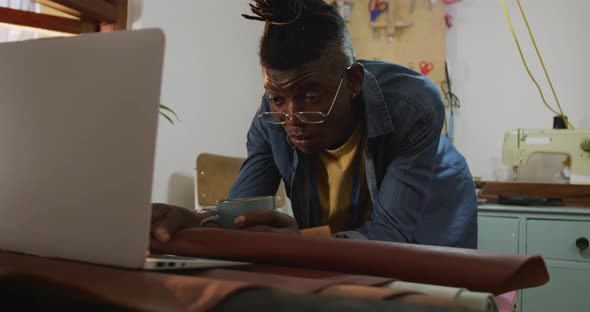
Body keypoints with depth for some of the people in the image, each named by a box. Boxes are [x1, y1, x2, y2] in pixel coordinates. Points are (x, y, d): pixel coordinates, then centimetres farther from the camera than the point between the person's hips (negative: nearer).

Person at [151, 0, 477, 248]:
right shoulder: (272, 117, -19)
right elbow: (241, 214, -17)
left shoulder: (414, 106, -29)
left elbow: (393, 233, -29)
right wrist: (194, 222, -38)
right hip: (337, 245, 1)